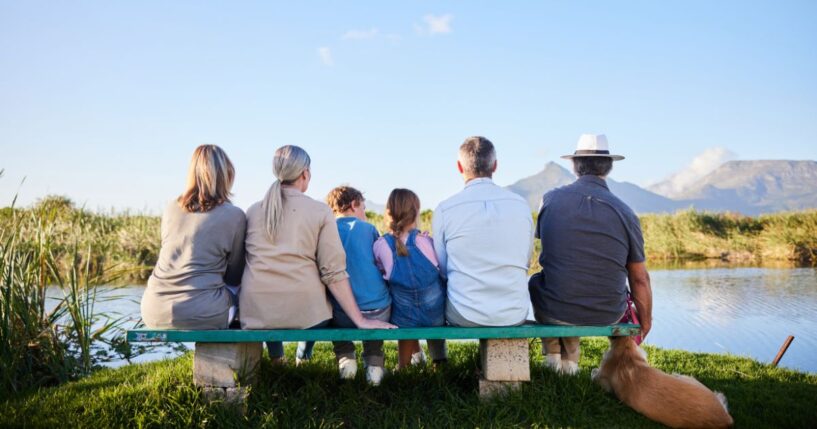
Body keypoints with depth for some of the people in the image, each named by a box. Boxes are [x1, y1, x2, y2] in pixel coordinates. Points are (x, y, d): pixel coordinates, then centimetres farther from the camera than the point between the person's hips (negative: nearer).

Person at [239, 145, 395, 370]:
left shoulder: (253, 211, 7)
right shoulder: (320, 211, -3)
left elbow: (241, 261, 13)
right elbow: (333, 273, -8)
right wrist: (360, 320, -4)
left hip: (256, 311, 3)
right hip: (304, 311, -2)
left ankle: (275, 356, 41)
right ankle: (304, 355, 44)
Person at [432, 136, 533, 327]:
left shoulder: (444, 210, -9)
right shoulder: (521, 205, -2)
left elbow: (441, 268, 1)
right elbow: (525, 261, 9)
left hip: (464, 317, -2)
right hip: (515, 315, 3)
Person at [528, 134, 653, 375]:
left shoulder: (550, 199, -5)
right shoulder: (624, 212, -8)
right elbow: (640, 279, -2)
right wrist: (646, 321, 16)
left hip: (555, 314, 0)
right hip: (608, 316, 1)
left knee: (536, 282, 31)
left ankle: (553, 354, 38)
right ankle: (570, 359, 44)